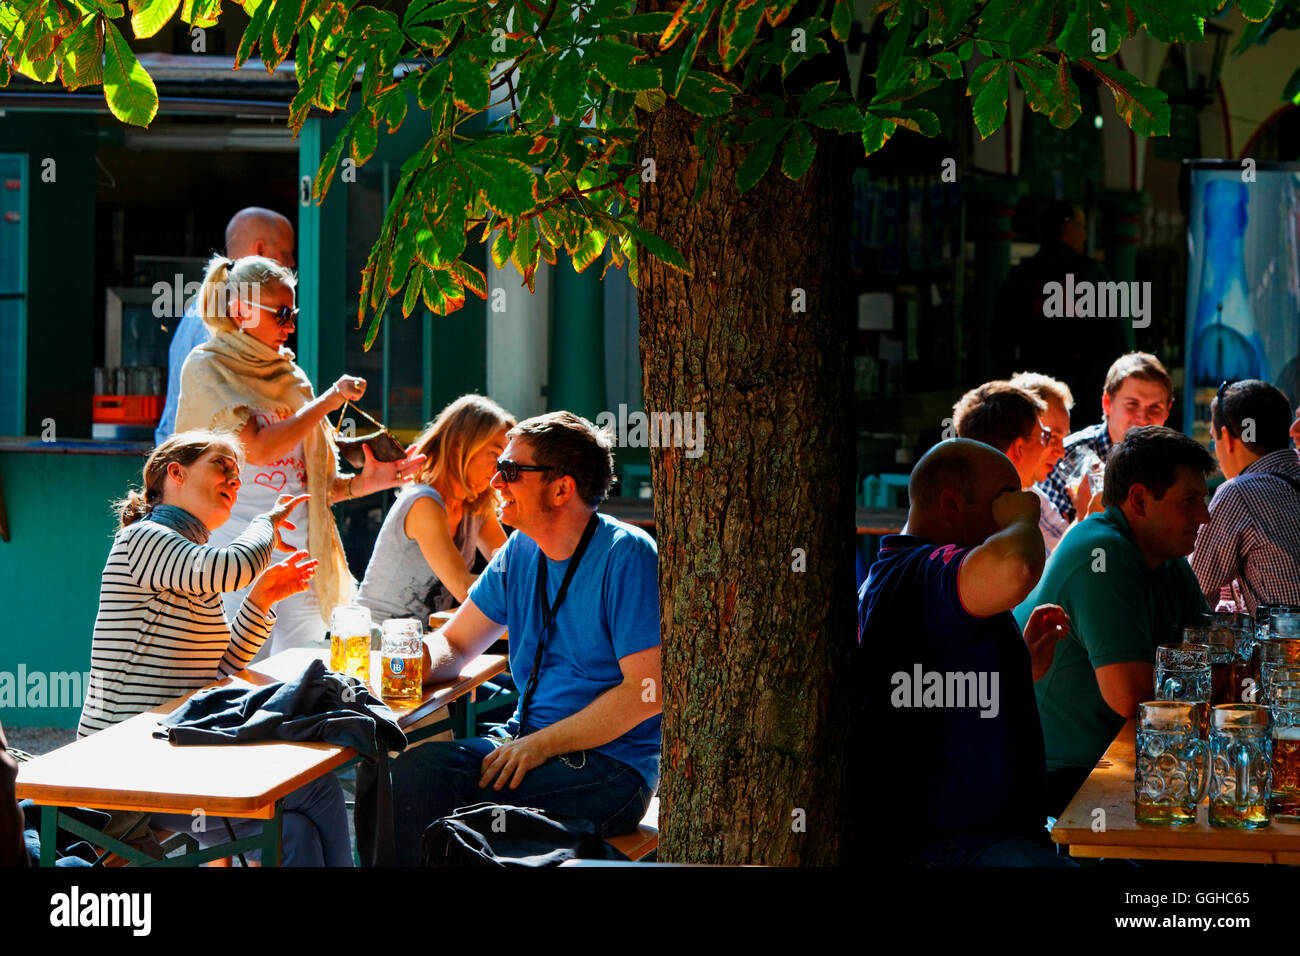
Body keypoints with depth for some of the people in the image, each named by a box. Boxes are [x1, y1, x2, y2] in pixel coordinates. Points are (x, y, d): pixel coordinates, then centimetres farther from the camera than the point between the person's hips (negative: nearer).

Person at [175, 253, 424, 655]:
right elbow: (257, 448, -15)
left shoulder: (290, 377, 16)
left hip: (302, 557, 6)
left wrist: (362, 483, 0)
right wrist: (328, 400, -7)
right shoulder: (207, 367, -1)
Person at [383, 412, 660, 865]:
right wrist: (418, 661, -8)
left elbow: (647, 692, -17)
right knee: (411, 772, -18)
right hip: (526, 741, 7)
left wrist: (540, 744, -19)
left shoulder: (626, 556, -12)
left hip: (610, 766, -7)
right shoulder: (521, 552, 11)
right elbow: (454, 643, 17)